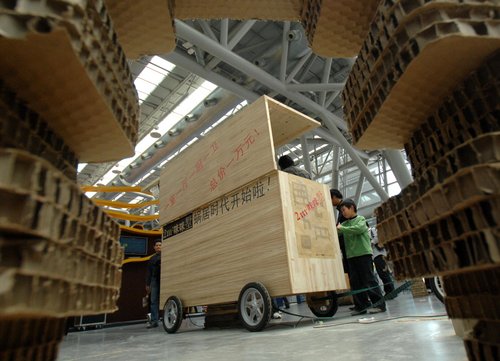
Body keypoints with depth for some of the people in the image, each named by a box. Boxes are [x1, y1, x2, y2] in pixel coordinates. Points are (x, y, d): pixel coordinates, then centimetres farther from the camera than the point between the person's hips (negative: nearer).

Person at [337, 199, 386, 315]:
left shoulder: (361, 219, 1)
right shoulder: (344, 224, 16)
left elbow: (359, 229, -19)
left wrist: (342, 228, -16)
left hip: (363, 253, -6)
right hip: (351, 256, 6)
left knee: (369, 279, -3)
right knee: (355, 282, 5)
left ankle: (379, 304, 6)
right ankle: (361, 306, 13)